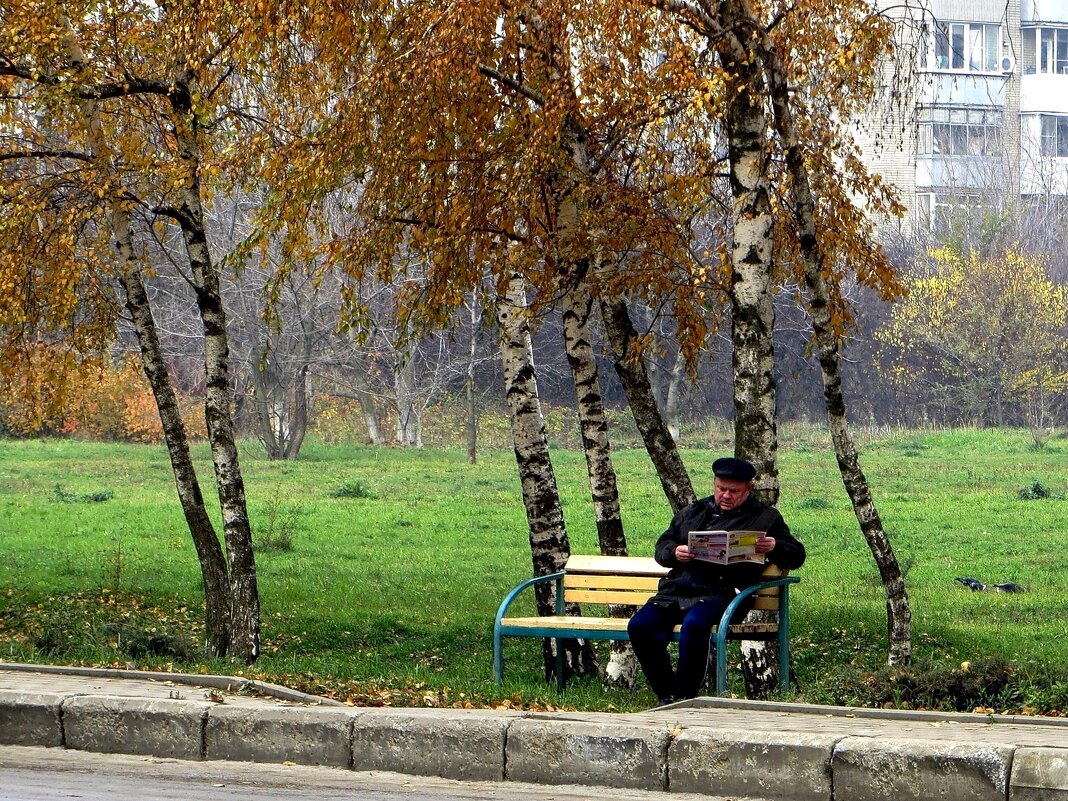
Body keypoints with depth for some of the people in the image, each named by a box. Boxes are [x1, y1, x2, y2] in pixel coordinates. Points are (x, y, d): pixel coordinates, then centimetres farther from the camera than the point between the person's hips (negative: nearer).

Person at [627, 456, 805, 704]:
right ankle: (667, 696, -10)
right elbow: (661, 546, 27)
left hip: (722, 593, -5)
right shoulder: (693, 512, 28)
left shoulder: (765, 517, 15)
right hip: (677, 589, 5)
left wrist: (775, 547, -10)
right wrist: (674, 552, 2)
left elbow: (796, 556, 13)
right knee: (639, 626, -20)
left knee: (695, 624, -37)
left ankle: (685, 698, -24)